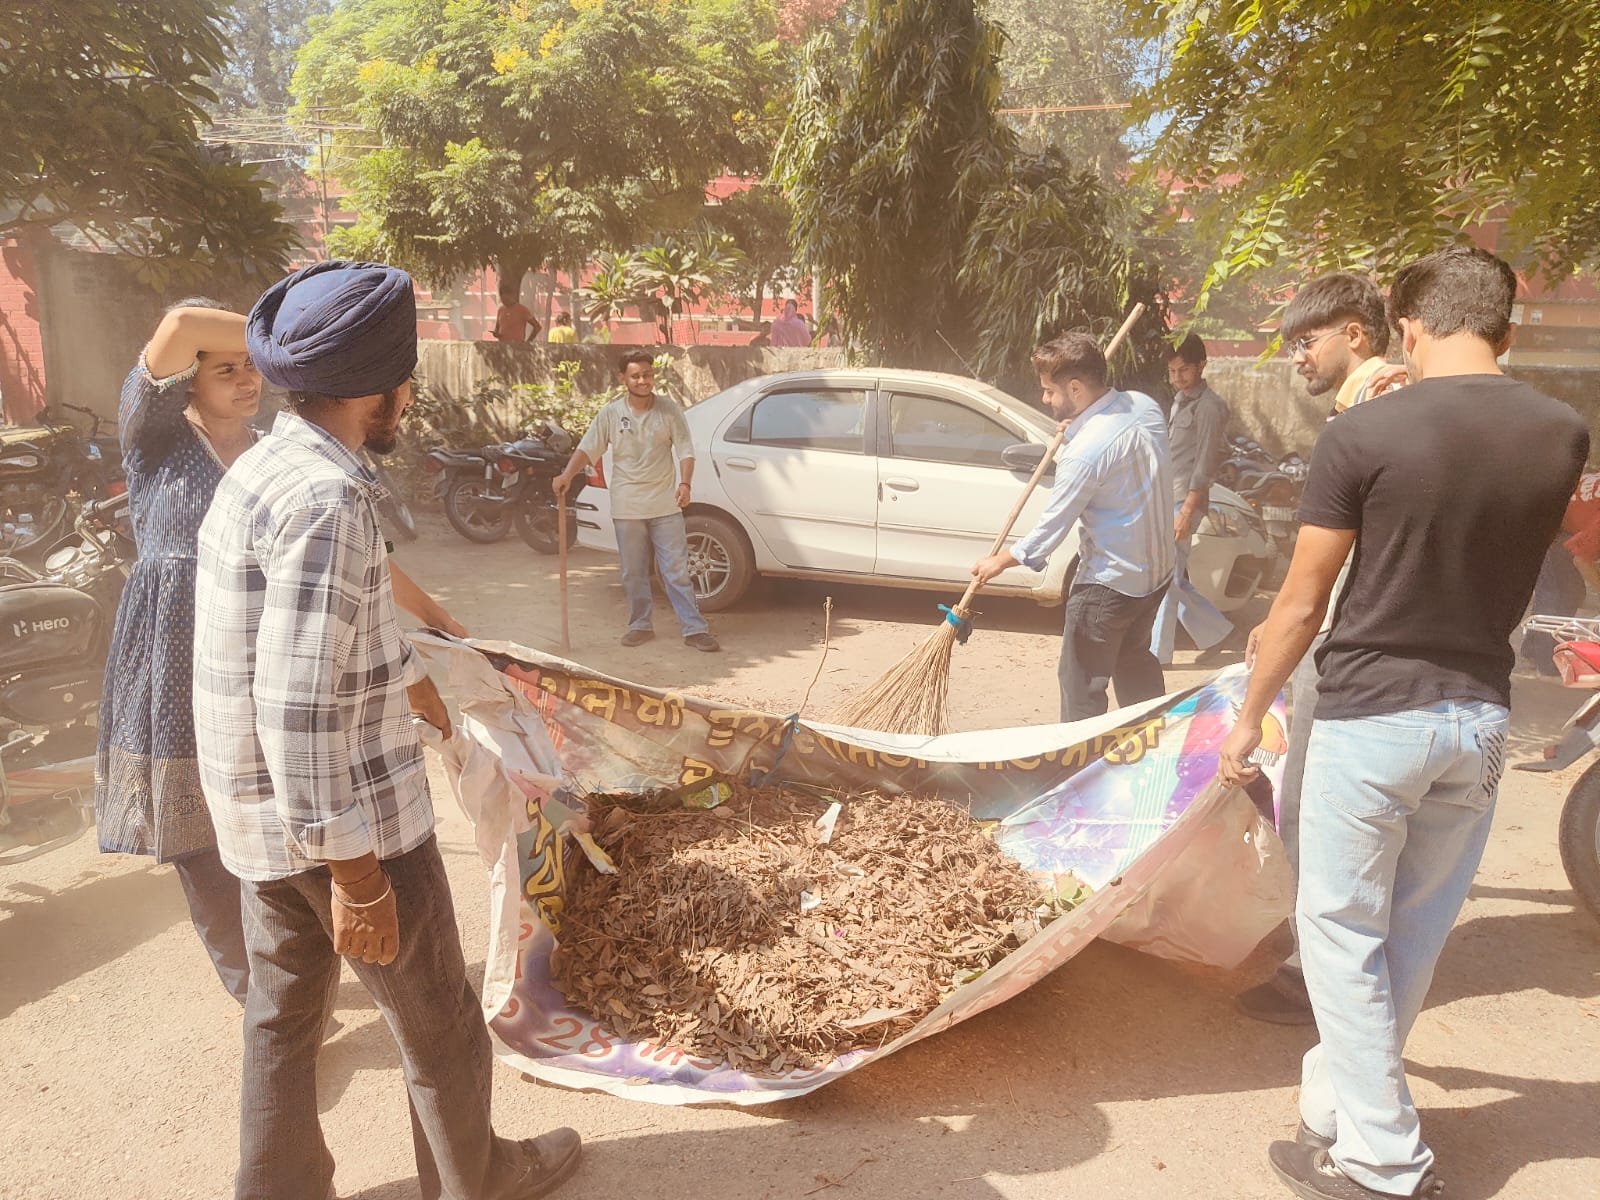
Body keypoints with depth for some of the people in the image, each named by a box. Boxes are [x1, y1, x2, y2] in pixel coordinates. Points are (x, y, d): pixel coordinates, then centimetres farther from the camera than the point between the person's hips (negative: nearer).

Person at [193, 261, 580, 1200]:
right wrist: (359, 880, -23)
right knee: (439, 1024, 13)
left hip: (265, 818, 9)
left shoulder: (269, 468, 7)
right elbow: (300, 710, -29)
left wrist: (419, 690, 36)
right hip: (347, 817, -9)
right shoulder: (326, 497, -25)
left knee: (282, 1013, 22)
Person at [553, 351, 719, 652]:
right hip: (627, 507, 1)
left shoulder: (669, 410, -1)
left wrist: (685, 483, -17)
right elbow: (587, 449, 1)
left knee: (677, 570, -1)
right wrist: (568, 474, -16)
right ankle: (641, 624, 24)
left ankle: (694, 628, 2)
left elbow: (685, 449, -2)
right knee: (634, 573, 10)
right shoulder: (610, 414, 0)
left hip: (665, 504, -1)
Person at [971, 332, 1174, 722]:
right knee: (1135, 660, 27)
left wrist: (1000, 561, -3)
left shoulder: (1083, 452, -26)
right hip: (1158, 567, 9)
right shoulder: (1145, 405, -2)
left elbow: (1052, 525, -18)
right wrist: (1080, 428, 3)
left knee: (1082, 682, 3)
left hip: (1110, 583, -9)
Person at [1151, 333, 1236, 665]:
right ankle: (1216, 632, 25)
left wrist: (1186, 511, -20)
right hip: (1166, 499, 9)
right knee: (1174, 579, 12)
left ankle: (1157, 652, 0)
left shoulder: (1209, 406, -11)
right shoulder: (1179, 400, 17)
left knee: (1167, 577, -7)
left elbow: (1206, 463, -15)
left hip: (1184, 501, -9)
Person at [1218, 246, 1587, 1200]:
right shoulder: (1565, 435, 1)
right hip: (1482, 718, 6)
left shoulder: (1365, 433, -14)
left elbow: (1303, 605, -11)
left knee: (1344, 930, 9)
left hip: (1372, 717, -6)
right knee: (1417, 932, 19)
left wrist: (1249, 718, 1)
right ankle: (1341, 1092, 37)